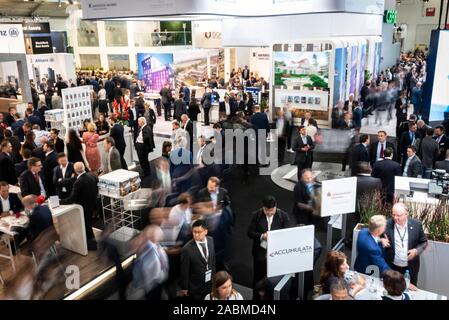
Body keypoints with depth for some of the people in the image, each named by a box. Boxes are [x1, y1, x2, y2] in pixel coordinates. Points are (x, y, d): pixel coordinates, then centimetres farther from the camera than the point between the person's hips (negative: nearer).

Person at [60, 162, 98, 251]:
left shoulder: (78, 182, -31)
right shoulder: (92, 176, -9)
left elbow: (72, 199, -24)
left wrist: (60, 202, -14)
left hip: (84, 207, -7)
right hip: (92, 204, 7)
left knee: (86, 225, 14)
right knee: (88, 222, 27)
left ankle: (91, 244, 29)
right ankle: (91, 239, 45)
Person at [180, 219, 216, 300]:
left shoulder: (210, 240, -9)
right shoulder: (187, 249, -26)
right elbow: (184, 271, -15)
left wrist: (213, 274, 12)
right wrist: (184, 288, -7)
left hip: (210, 283, 5)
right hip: (195, 286, -5)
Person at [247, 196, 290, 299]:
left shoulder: (283, 215, -5)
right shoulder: (256, 215, -5)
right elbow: (250, 232, -3)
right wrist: (262, 236, -20)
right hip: (260, 251, 0)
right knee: (258, 276, 14)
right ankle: (256, 297, 32)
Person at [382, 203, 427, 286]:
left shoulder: (416, 224, -9)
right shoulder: (387, 224, -12)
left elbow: (424, 242, 3)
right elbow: (382, 241, -1)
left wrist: (416, 251, -14)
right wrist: (382, 242, -23)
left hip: (410, 268, 1)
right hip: (391, 267, 0)